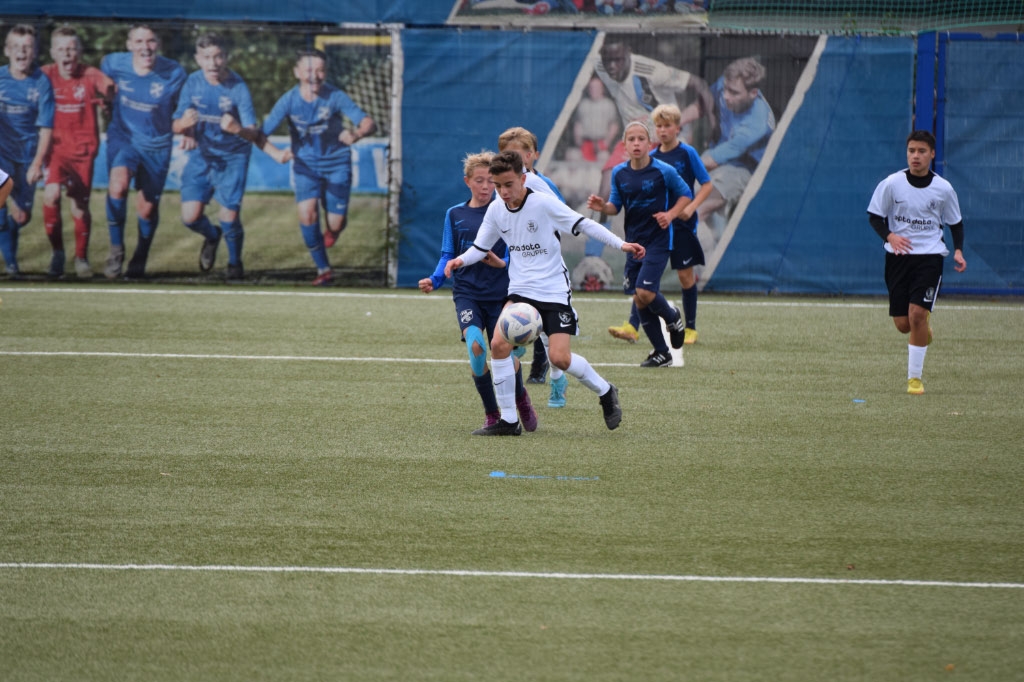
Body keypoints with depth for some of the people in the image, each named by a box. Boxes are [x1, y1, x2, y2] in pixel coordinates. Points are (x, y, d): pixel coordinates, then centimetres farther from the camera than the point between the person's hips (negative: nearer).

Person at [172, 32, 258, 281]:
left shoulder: (238, 87, -16)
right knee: (190, 217, -8)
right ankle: (211, 237, 28)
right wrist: (184, 123, -29)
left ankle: (235, 261, 21)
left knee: (229, 217, -10)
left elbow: (253, 134, -21)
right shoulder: (193, 83, -7)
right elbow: (176, 127, -5)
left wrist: (238, 129, -44)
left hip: (232, 157, -3)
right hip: (201, 155, 3)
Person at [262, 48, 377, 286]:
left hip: (337, 163, -1)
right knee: (307, 213, -19)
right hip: (306, 165, 1)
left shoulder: (335, 97, -19)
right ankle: (323, 269, -1)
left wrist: (357, 134, -47)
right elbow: (262, 133, -17)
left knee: (336, 224, -3)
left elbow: (369, 123, -24)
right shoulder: (289, 101, -16)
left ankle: (331, 232, 38)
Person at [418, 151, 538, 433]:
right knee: (475, 346, -22)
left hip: (500, 293, -1)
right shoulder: (455, 215, 8)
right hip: (467, 292, 1)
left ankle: (521, 397, 34)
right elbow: (448, 256, 9)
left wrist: (502, 263, -23)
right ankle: (491, 413, -6)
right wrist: (434, 280, -8)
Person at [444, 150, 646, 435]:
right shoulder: (496, 210, 1)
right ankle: (508, 420, -5)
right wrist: (461, 260, -9)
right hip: (520, 290, 5)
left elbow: (584, 225, -10)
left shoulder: (544, 203, -14)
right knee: (499, 343, -15)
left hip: (554, 291, -5)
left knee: (560, 358, -14)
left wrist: (620, 244, -17)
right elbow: (481, 247, 12)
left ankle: (605, 392, 16)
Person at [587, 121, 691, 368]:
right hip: (633, 242, 5)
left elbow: (686, 195, 2)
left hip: (658, 240, -5)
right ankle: (661, 353, 16)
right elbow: (616, 206, 11)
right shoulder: (619, 173, 2)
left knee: (645, 293, -19)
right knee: (638, 299, 3)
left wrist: (670, 215, -14)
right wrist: (603, 207, -10)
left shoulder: (663, 171, -10)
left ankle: (672, 316, 15)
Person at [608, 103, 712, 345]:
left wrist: (691, 207, -15)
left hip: (681, 225, -3)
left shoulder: (687, 153, -5)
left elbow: (707, 184, -3)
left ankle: (690, 328, 19)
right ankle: (632, 327, -17)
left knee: (685, 275, 5)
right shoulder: (651, 157, 7)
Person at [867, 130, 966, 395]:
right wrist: (890, 236, -18)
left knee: (917, 314, -18)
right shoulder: (891, 184, -4)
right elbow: (875, 216, 2)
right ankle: (924, 324, 42)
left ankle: (915, 378, -6)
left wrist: (958, 251, -5)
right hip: (898, 256, 1)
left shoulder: (943, 189, -1)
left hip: (930, 256, -1)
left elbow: (956, 223, 12)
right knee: (903, 324, 2)